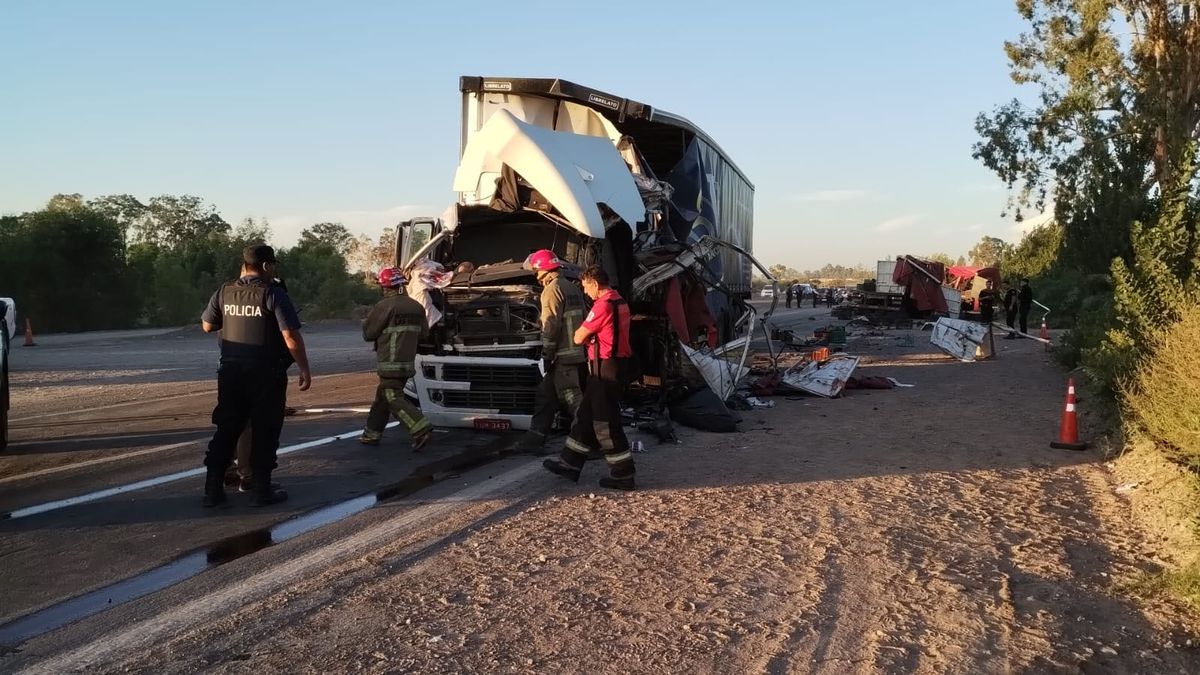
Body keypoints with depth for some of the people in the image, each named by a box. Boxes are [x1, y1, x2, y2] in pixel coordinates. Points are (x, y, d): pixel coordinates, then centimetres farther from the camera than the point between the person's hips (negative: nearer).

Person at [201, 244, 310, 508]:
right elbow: (291, 336, -17)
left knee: (227, 429, 12)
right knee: (264, 431, 4)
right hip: (266, 374, -5)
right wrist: (304, 369, -10)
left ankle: (213, 488, 13)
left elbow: (207, 325, 15)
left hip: (232, 372, 5)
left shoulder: (224, 292, 3)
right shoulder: (273, 293, -12)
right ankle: (262, 489, 8)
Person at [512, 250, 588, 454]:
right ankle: (535, 440, 18)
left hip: (564, 356, -9)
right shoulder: (573, 288, 16)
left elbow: (551, 325, -17)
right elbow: (584, 319, 19)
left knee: (574, 402, -5)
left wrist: (547, 355, -11)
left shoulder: (552, 289, -11)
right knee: (545, 395, 14)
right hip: (580, 354, 9)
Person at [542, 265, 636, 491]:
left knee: (605, 422, -3)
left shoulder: (603, 305, -18)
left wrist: (580, 332, 8)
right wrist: (590, 336, 4)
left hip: (605, 368, -10)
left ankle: (623, 474, 3)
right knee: (586, 416, 16)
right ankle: (570, 464, 24)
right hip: (615, 365, 10)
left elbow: (579, 338, -13)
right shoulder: (620, 302, 13)